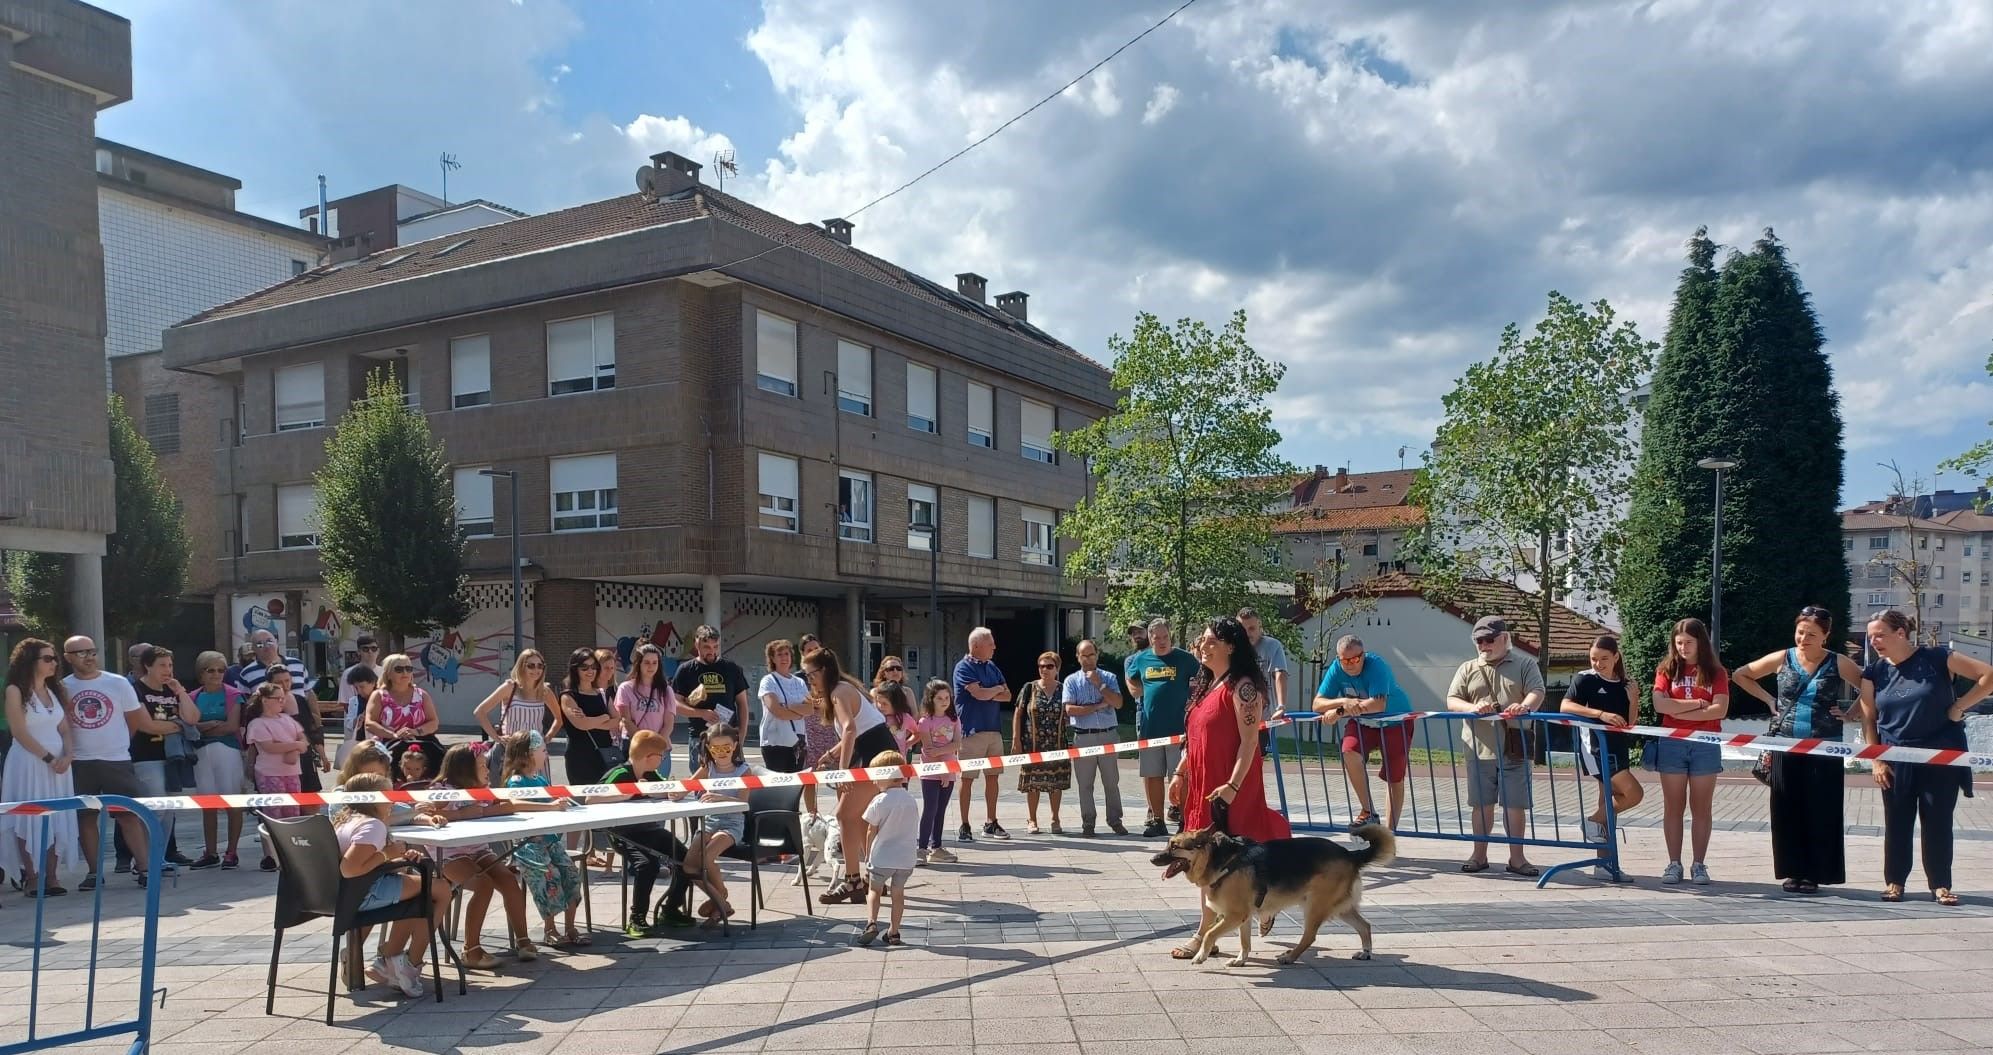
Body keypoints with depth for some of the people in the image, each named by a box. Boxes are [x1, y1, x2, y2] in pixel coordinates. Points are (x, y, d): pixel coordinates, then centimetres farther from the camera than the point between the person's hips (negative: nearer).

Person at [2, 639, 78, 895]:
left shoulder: (56, 691, 13)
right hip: (28, 762, -6)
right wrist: (48, 758, -14)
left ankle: (51, 878, 8)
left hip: (59, 764, 6)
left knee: (57, 821, 4)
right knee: (29, 821, -4)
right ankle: (31, 879, 1)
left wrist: (68, 755, -6)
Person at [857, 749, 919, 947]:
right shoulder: (911, 800, 2)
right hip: (906, 858, 4)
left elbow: (871, 831, -6)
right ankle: (894, 932, 15)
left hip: (882, 858, -4)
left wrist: (869, 851, 8)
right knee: (898, 892, 14)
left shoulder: (880, 801, -13)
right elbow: (913, 828, 9)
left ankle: (871, 922, -3)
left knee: (875, 890, 15)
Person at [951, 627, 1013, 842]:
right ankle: (964, 827, 4)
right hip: (972, 730, -7)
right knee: (968, 778, -2)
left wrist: (988, 694, -7)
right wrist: (997, 689, 0)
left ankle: (991, 824, 18)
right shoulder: (964, 667, -7)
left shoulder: (993, 668, 15)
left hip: (994, 729, 7)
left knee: (992, 776, 9)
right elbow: (979, 693, -18)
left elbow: (1007, 696, 9)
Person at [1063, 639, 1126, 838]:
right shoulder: (1072, 680, 5)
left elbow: (1118, 703, -5)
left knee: (1112, 781, 5)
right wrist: (1099, 706, -5)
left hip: (1108, 734, 1)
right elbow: (1069, 709, -7)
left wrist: (1099, 684, -9)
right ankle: (1088, 823, 10)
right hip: (1083, 737, -1)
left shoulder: (1108, 678, 9)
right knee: (1085, 784, 2)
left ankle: (1115, 820, 15)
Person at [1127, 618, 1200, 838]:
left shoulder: (1185, 659, 0)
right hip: (1149, 727, 4)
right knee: (1152, 776, 9)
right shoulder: (1140, 659, 9)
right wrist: (1136, 689, 7)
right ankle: (1157, 820, 19)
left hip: (1178, 727, -4)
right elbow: (1132, 681, 27)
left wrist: (1193, 703, -7)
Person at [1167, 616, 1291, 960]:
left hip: (1226, 786, -9)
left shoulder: (1242, 686, -12)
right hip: (1202, 782, 9)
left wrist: (1233, 785, -24)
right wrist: (1180, 773, 18)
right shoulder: (1211, 686, 16)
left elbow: (1249, 740, -18)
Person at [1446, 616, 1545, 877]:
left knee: (1514, 804, 2)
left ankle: (1516, 858, 10)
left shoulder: (1524, 665, 7)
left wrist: (1525, 706, -31)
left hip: (1514, 749, -2)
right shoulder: (1467, 669, 12)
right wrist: (1473, 707, -18)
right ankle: (1479, 855, 16)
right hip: (1479, 748, 2)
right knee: (1482, 804, 7)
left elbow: (1537, 692, -8)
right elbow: (1452, 701, 4)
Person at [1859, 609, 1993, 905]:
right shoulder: (1874, 672, 2)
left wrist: (1958, 707, -11)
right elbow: (1869, 719, 4)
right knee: (1897, 823, 6)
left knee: (1938, 822, 3)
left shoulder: (1936, 658, -9)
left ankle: (1941, 885, 12)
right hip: (1896, 760, 3)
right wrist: (1876, 761, -2)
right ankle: (1894, 881, 15)